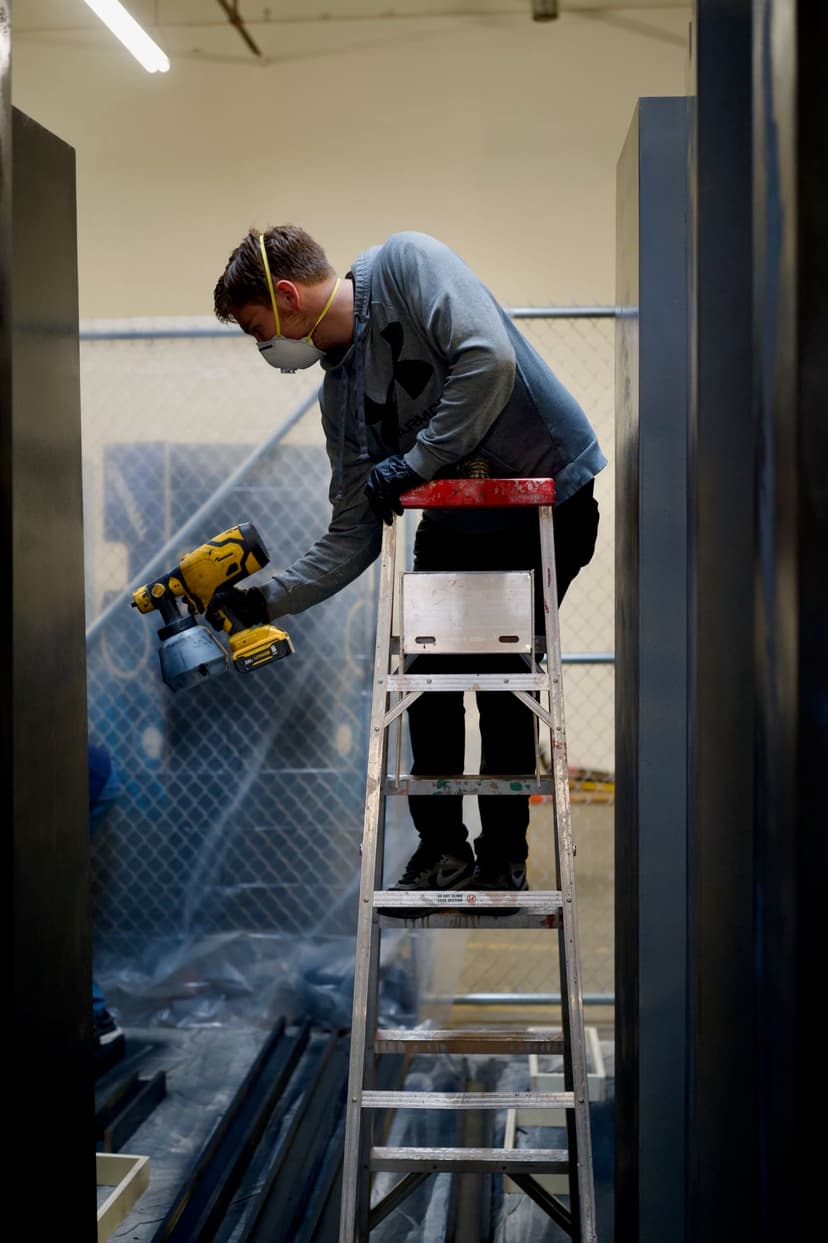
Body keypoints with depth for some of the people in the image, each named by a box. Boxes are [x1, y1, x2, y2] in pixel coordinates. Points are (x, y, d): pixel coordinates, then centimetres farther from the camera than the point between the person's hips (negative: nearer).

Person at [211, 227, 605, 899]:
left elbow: (489, 360, -30)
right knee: (432, 678, 3)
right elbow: (354, 538, 5)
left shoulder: (406, 263, -15)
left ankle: (504, 857, 11)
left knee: (502, 678, -4)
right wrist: (266, 601, -2)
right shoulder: (341, 394, 4)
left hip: (555, 502, -7)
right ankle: (443, 851, 17)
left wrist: (415, 464, -22)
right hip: (458, 527, 7)